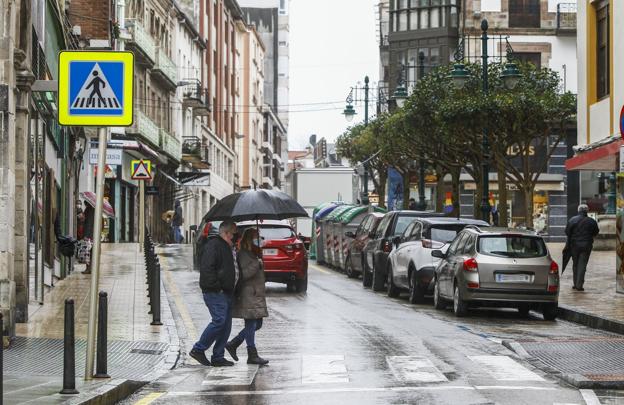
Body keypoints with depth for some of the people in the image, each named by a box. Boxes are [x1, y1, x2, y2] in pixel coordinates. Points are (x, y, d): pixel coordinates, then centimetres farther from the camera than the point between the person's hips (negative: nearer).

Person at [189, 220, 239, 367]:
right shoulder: (213, 245, -10)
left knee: (226, 325, 7)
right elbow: (207, 268, -20)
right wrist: (216, 286, -21)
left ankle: (218, 357, 10)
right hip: (215, 293, -10)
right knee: (219, 321, -17)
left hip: (226, 293, 10)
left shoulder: (229, 248, 22)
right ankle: (198, 349, -8)